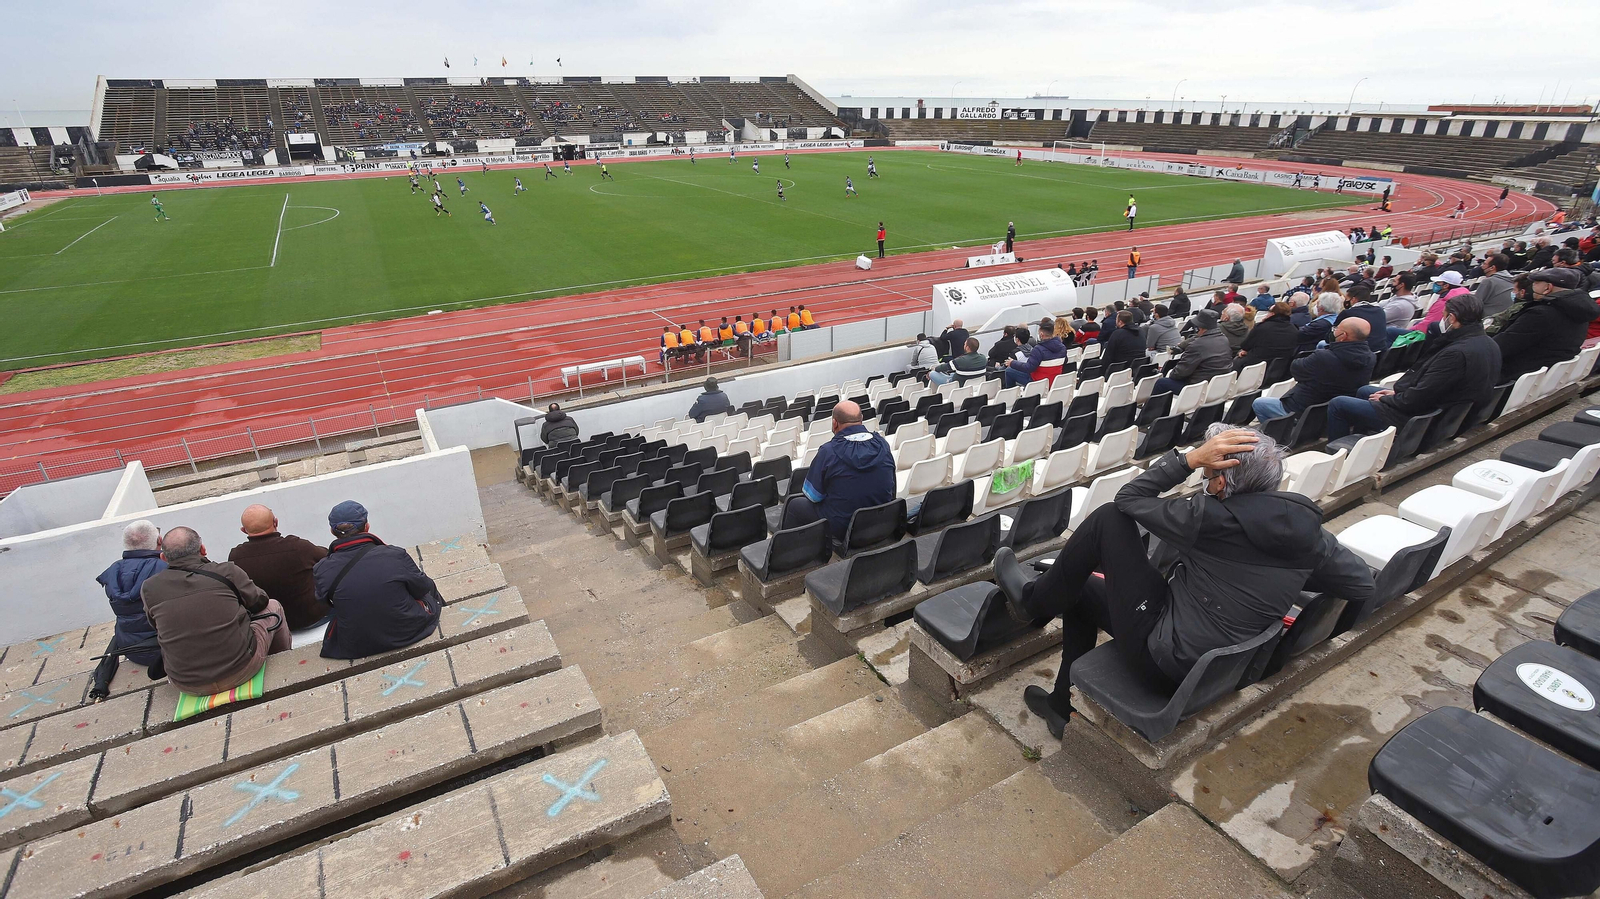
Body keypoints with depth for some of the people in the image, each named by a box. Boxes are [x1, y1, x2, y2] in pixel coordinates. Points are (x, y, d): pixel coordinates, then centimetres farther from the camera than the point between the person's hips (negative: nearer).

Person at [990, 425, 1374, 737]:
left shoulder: (1216, 517, -23)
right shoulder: (1305, 525, -3)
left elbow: (1127, 499, -13)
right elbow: (1362, 584, 8)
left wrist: (1189, 458, -16)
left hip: (1163, 655, -8)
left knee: (1108, 518, -5)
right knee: (1078, 590, 23)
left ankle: (1031, 597, 10)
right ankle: (1062, 706, 32)